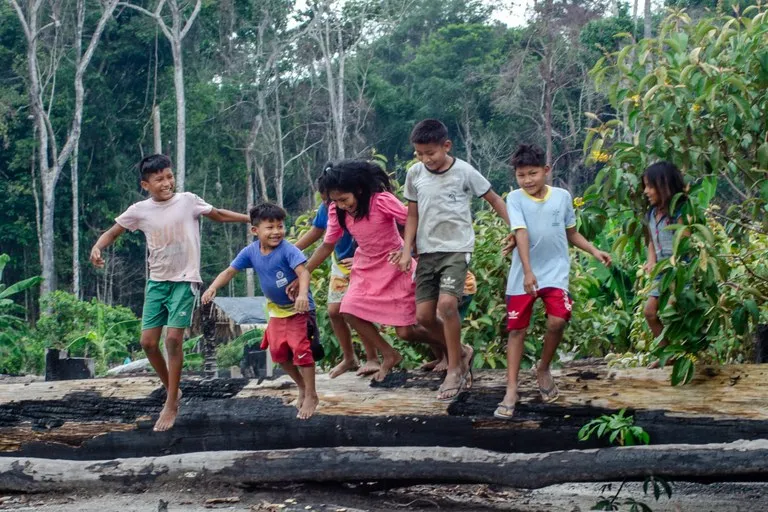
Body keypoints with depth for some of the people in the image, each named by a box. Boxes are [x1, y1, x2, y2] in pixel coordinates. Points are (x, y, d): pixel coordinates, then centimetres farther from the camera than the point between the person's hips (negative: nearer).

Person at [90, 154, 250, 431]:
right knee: (148, 341, 0)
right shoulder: (139, 210, 0)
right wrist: (97, 248, -13)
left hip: (185, 280, -3)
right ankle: (173, 392, 23)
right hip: (157, 281, 3)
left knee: (173, 338, -14)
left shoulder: (188, 201, -4)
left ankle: (171, 406, -5)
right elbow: (111, 233, 8)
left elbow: (220, 215, 10)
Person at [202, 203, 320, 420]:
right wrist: (213, 287, -22)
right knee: (278, 351, 11)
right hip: (276, 310, 7)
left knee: (300, 348, -14)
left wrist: (302, 294, -57)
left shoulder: (287, 250, -27)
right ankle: (302, 386, 32)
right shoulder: (251, 252, -10)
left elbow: (303, 272, -39)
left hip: (299, 308, -6)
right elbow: (230, 271, -5)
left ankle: (311, 395, -2)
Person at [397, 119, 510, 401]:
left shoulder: (464, 172, -8)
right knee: (424, 315, -2)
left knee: (447, 303, -23)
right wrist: (407, 250, 1)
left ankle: (455, 370, -7)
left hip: (457, 249, -4)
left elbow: (494, 200, 3)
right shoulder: (415, 174, 2)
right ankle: (461, 351, 24)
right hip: (428, 251, 4)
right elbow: (412, 215, 10)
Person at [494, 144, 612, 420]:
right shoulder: (516, 198, -7)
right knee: (517, 329, 1)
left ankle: (544, 369, 11)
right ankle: (511, 391, 7)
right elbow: (521, 234, -18)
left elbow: (571, 233, 14)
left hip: (555, 271, 1)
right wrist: (528, 272, -27)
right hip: (522, 275, -1)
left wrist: (595, 251, 3)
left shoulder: (562, 196, 1)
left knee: (557, 321, -16)